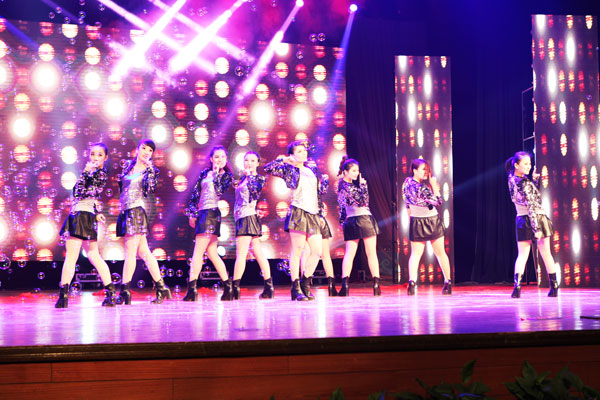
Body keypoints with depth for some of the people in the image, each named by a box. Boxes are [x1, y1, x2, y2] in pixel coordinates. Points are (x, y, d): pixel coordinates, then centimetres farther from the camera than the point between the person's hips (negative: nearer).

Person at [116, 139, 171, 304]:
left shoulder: (150, 170, 1)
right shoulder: (128, 165, 16)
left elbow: (150, 189, -13)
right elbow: (120, 185, 23)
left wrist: (150, 169, -14)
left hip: (137, 210, -6)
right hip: (125, 211, 6)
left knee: (130, 252, -7)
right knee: (144, 252, 6)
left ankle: (124, 291, -4)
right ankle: (161, 288, 11)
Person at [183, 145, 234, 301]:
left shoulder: (227, 175, 4)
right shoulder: (204, 174, 17)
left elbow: (219, 190, -14)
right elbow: (195, 195, 16)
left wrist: (216, 173, -5)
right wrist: (192, 214, 11)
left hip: (211, 213, -7)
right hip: (202, 213, 7)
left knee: (198, 252, -10)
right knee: (212, 254, 7)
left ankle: (191, 288, -9)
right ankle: (228, 287, 11)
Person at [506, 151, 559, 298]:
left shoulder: (512, 180, 6)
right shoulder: (524, 182, -18)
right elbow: (531, 207, -22)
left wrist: (535, 180, 9)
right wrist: (537, 228, -23)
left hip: (521, 221, 6)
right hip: (537, 218, -6)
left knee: (522, 255, 5)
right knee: (546, 254, 7)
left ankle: (517, 285, -11)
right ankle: (554, 287, 16)